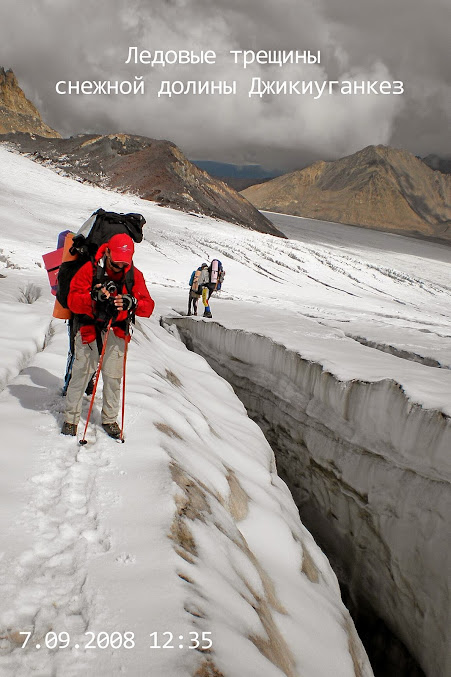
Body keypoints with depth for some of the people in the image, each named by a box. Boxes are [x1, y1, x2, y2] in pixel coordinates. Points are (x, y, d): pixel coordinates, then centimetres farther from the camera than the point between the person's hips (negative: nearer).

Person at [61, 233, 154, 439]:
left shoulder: (134, 275, -3)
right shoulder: (89, 269, -9)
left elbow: (148, 306, -8)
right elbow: (73, 300, -14)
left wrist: (131, 303, -30)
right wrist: (93, 297, -34)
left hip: (116, 330, 2)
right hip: (89, 327, -2)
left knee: (113, 376, 2)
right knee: (81, 373, -4)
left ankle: (110, 419, 20)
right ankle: (71, 418, 13)